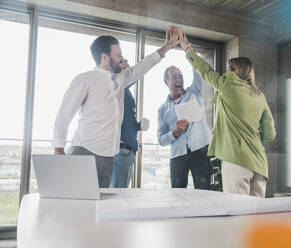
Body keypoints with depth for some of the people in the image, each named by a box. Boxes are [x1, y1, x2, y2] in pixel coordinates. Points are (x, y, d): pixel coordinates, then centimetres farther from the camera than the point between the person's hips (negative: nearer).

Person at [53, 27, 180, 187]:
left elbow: (141, 68, 31)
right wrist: (59, 152, -11)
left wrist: (167, 46, 33)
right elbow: (63, 116, -5)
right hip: (85, 154, -6)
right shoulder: (85, 79, -3)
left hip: (108, 158, 7)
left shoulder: (119, 79, 18)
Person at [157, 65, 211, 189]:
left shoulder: (194, 93, 13)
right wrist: (175, 132, -10)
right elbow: (161, 139, 7)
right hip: (178, 155, 2)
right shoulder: (163, 109, 12)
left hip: (200, 150, -1)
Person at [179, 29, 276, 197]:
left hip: (237, 159, -7)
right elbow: (270, 134, 14)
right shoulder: (260, 97, 14)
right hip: (259, 163, 7)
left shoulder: (229, 85, -2)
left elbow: (205, 69, 11)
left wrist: (187, 47, 23)